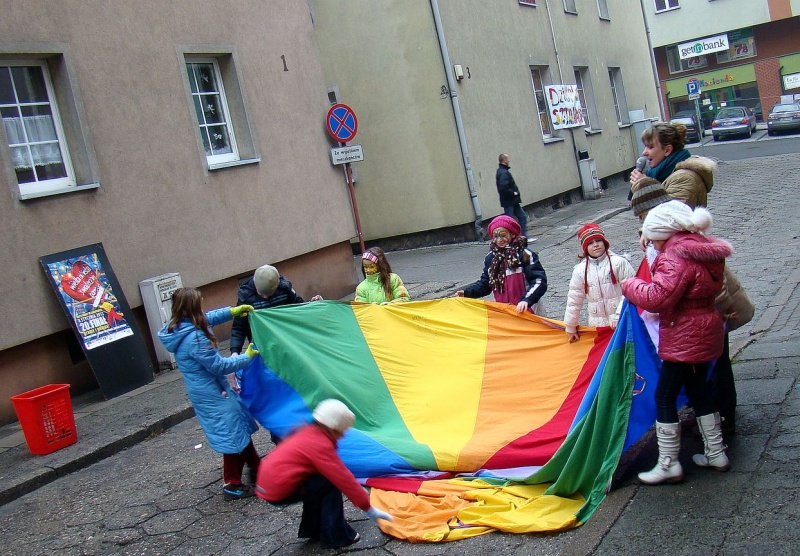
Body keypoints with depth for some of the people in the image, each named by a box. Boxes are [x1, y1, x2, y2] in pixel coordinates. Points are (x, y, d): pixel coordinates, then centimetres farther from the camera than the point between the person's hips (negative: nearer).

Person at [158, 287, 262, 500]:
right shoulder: (195, 338, -29)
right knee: (232, 435, 2)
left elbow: (208, 318, 19)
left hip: (205, 391, 10)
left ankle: (256, 467, 36)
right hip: (211, 394, -10)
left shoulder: (178, 327, -1)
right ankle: (232, 485, 14)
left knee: (241, 424, 21)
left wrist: (232, 311, 17)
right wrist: (246, 358, -9)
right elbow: (218, 366, -21)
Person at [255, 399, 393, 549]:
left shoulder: (308, 432, 10)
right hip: (278, 490, -9)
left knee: (319, 481, 15)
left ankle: (311, 529, 22)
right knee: (330, 483, -7)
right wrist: (368, 508, -9)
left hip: (268, 482, 9)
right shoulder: (319, 444, -17)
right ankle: (335, 536, -1)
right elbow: (343, 478, -15)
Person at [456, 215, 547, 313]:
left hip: (524, 310, -5)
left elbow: (539, 282, -15)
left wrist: (527, 300, -29)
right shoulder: (490, 258, 8)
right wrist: (467, 292, 2)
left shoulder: (525, 255, -10)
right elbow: (485, 283, 18)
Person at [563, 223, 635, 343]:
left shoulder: (618, 262, -9)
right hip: (598, 323, 2)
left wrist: (619, 316, -16)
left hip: (621, 322, -2)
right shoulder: (580, 270, 0)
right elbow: (574, 300, 7)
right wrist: (570, 327, 11)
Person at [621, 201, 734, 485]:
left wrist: (631, 286, -14)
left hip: (683, 339, -10)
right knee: (698, 390, 21)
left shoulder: (677, 258, -23)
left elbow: (658, 297, -30)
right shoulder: (705, 251, 8)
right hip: (705, 334, 10)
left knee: (664, 397, -1)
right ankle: (716, 453, 31)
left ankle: (668, 464, 6)